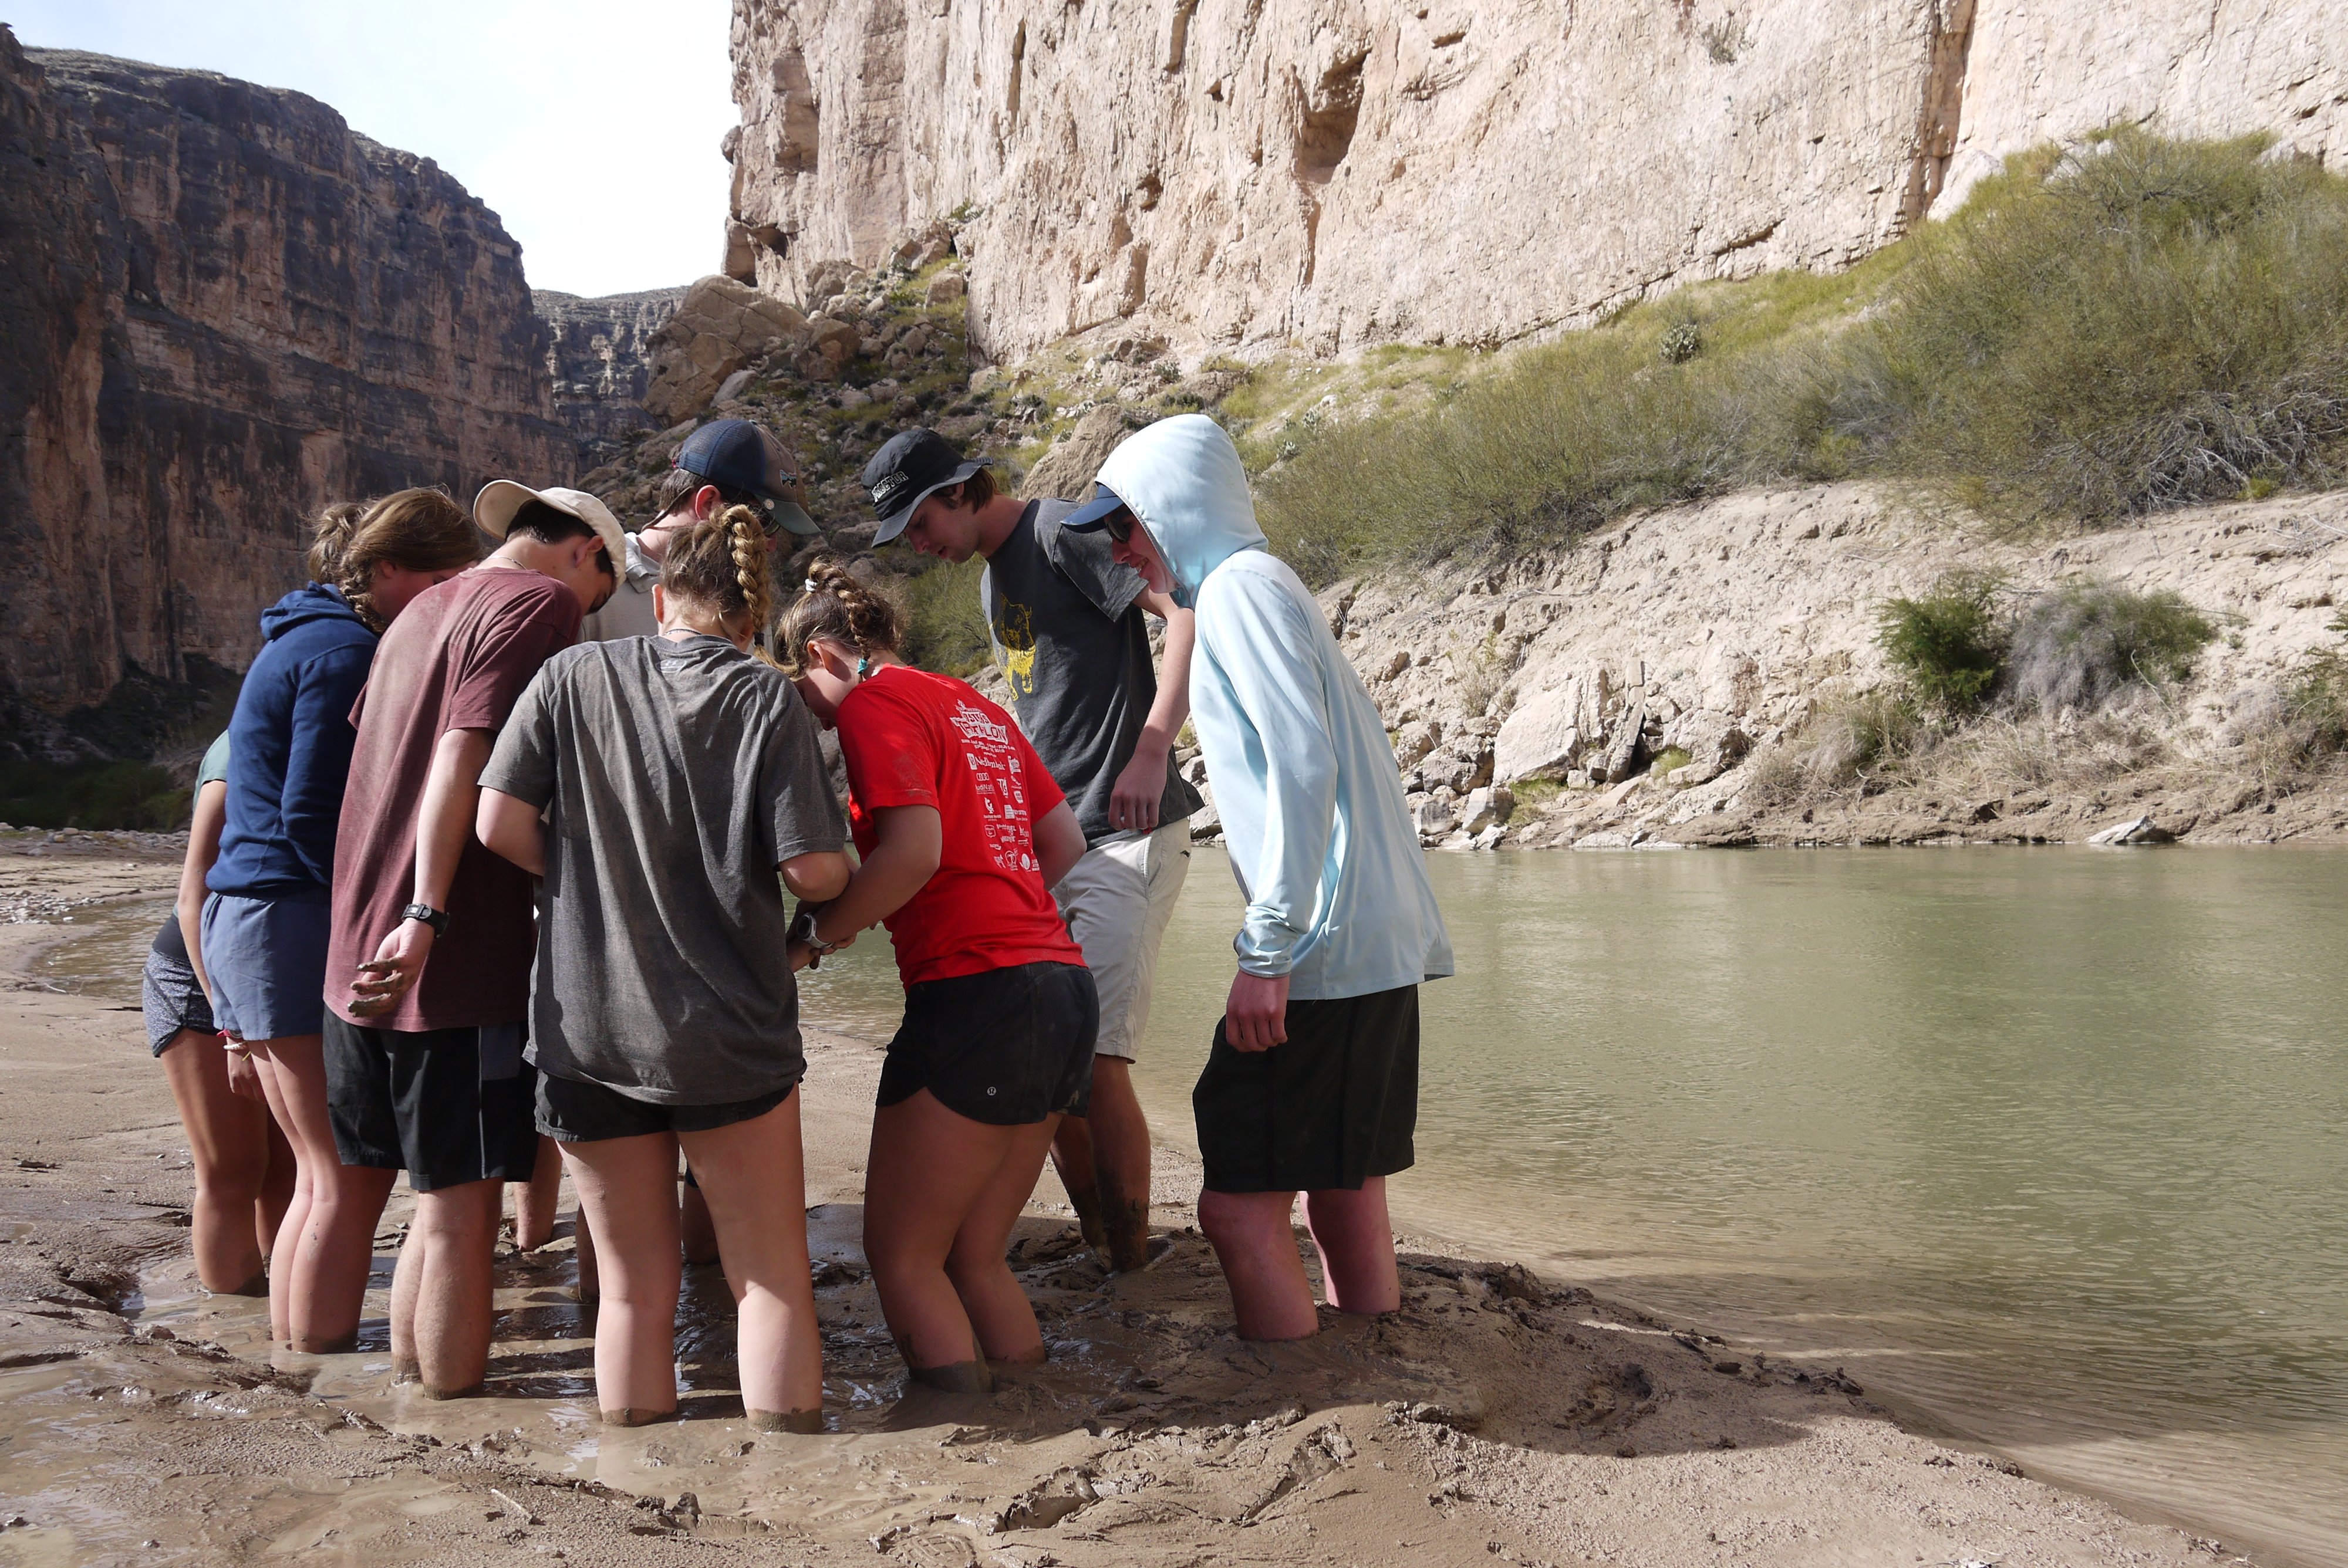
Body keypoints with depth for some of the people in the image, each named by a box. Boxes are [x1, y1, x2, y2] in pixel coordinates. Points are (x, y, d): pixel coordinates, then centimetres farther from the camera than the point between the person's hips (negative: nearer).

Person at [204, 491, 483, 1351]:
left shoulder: (305, 637, 18)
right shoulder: (346, 651, -13)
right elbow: (314, 821, -19)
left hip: (244, 918, 10)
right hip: (297, 925, -10)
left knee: (323, 1174, 16)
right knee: (347, 1179, -5)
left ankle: (291, 1353, 23)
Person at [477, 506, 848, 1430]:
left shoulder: (575, 675, 2)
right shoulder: (767, 697, -5)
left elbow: (501, 823, -3)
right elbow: (813, 870, -11)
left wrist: (593, 880, 12)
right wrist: (842, 881, 11)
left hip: (587, 1030, 3)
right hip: (728, 1032, -3)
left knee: (634, 1286, 16)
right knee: (772, 1278, 11)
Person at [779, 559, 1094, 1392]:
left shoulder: (876, 702, -3)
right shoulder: (972, 705, 22)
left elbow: (912, 849, -18)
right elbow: (1065, 843, 21)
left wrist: (816, 932, -6)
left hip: (976, 995, -9)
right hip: (1064, 987, 9)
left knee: (902, 1255, 3)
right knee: (974, 1258, 15)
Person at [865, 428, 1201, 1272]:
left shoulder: (1061, 532, -9)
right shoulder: (992, 578, 19)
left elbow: (1190, 609, -20)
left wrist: (1152, 748, -28)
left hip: (1124, 833, -9)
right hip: (1047, 840, 9)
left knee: (1094, 1060, -13)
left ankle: (1132, 1269, 0)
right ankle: (1094, 1240, 22)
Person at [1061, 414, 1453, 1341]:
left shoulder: (1241, 585, -8)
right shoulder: (1266, 587, 21)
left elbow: (1303, 765, -20)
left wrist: (1268, 950, -21)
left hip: (1323, 950, -10)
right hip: (1380, 945, 10)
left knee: (1241, 1205, -6)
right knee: (1343, 1193, 15)